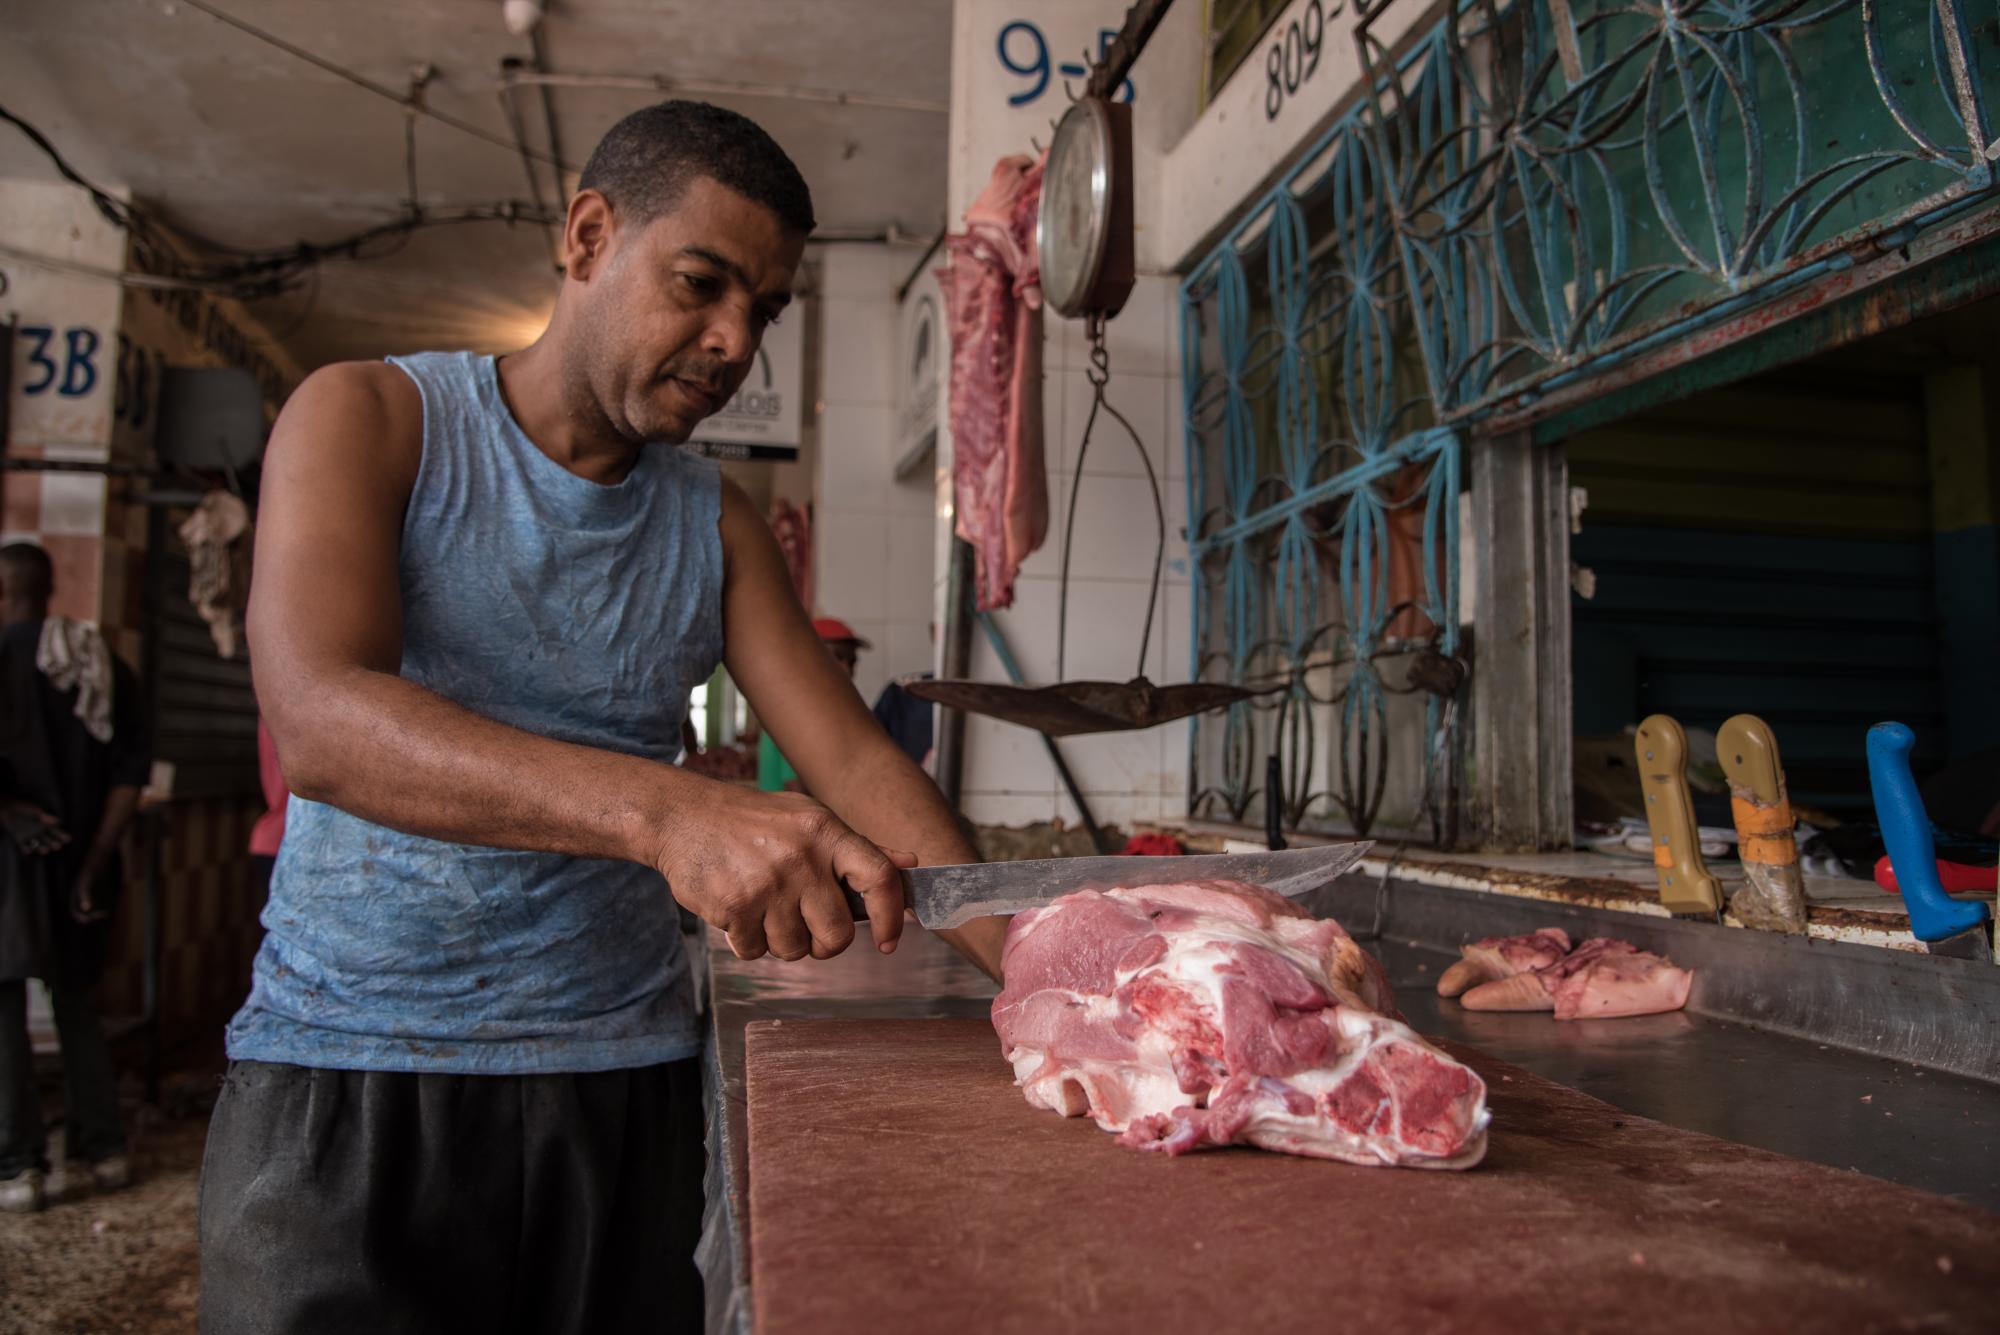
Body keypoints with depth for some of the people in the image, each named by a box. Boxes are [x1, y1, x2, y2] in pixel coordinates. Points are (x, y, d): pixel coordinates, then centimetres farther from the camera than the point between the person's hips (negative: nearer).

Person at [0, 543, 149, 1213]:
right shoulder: (106, 663, 7)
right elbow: (131, 769, 1)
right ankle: (101, 1150, 18)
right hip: (82, 857, 6)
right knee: (75, 1000, 16)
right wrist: (96, 859, 0)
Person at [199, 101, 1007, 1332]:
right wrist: (668, 811, -37)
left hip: (625, 1079, 4)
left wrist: (1035, 962, -18)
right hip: (351, 1067, -3)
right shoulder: (371, 418, -5)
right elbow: (317, 721, -22)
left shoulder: (718, 525, 7)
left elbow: (854, 759, -2)